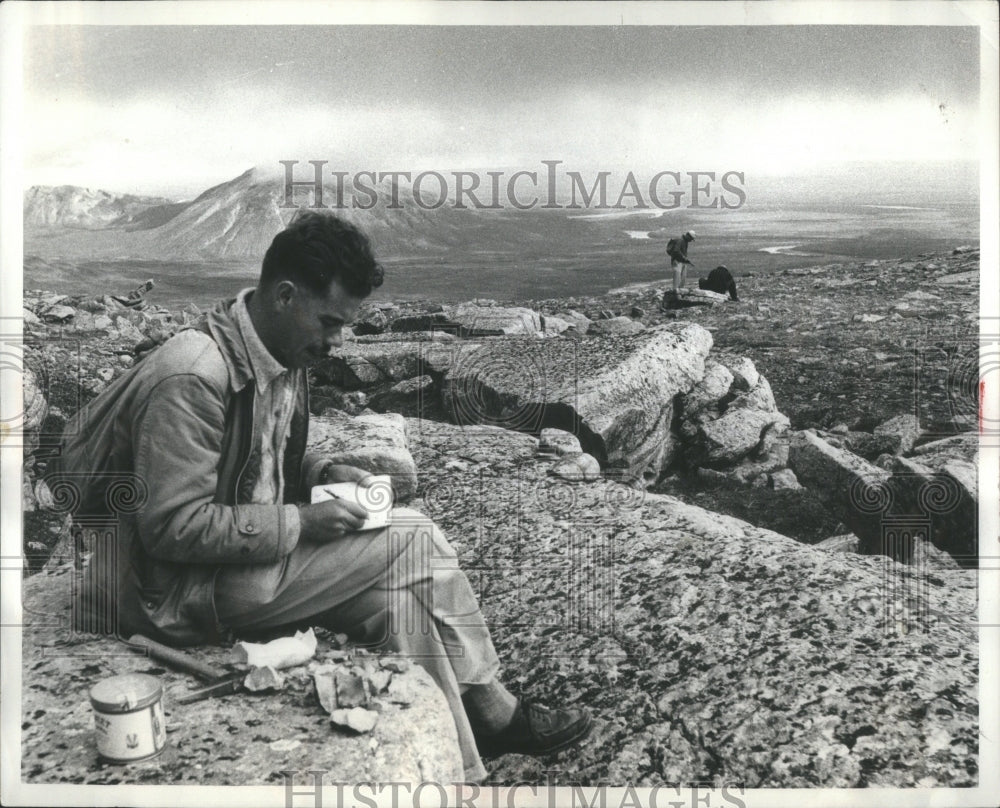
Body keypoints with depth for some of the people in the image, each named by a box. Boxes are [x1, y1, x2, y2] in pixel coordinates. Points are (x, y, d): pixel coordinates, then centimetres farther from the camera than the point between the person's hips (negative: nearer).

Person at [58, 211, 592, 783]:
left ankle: (459, 768, -4)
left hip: (258, 549, 9)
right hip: (184, 590, -8)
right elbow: (173, 527, -25)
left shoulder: (283, 357, 3)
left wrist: (325, 473, -1)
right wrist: (301, 523, -23)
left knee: (400, 595, -13)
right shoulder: (194, 375, -25)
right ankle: (492, 711, 0)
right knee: (414, 543, -18)